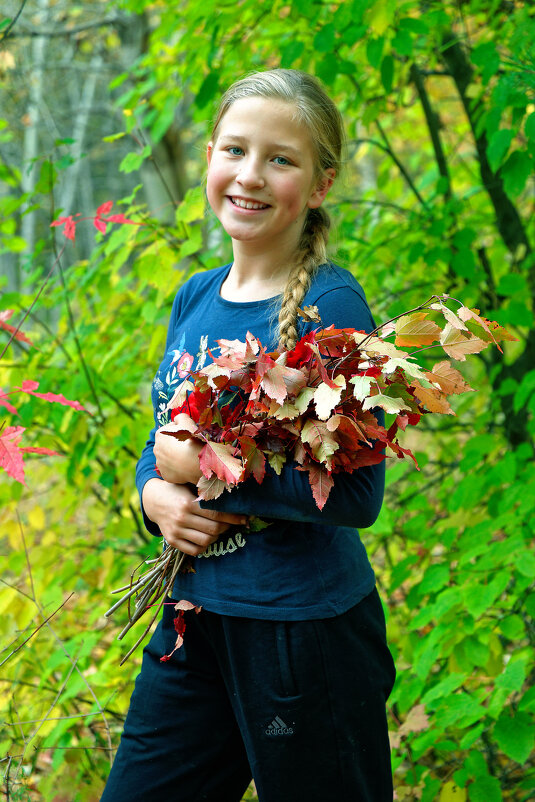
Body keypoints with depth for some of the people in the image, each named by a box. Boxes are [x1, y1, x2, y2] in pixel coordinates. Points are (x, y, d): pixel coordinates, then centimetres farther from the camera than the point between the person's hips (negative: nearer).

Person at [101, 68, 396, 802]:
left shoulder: (329, 304, -15)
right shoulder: (195, 298, 6)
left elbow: (356, 494, -21)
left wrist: (205, 465, -18)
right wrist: (155, 494, -6)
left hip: (306, 626, -7)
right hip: (195, 613, 7)